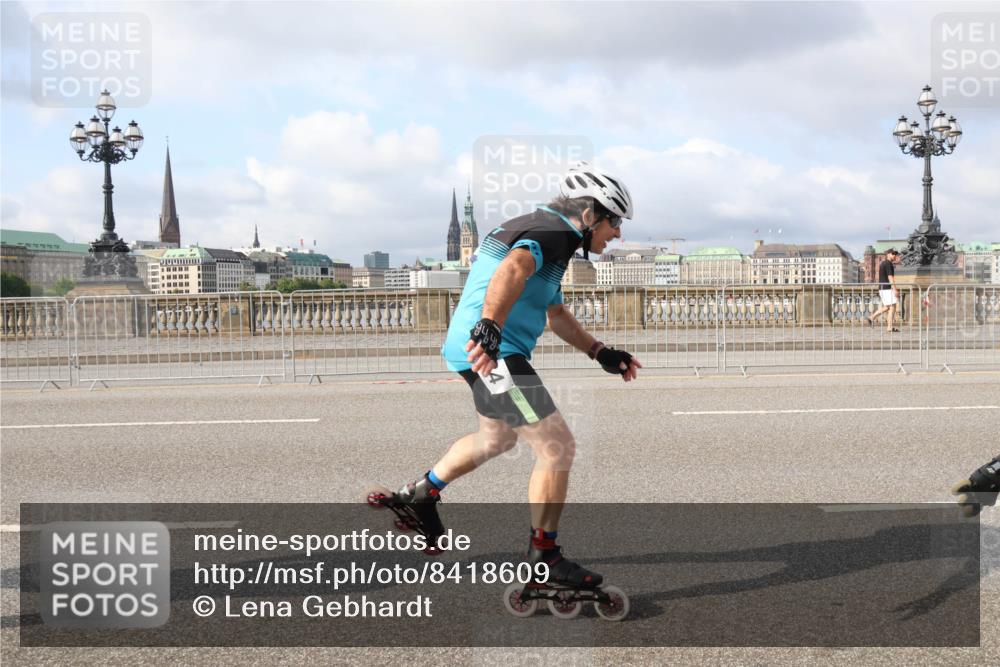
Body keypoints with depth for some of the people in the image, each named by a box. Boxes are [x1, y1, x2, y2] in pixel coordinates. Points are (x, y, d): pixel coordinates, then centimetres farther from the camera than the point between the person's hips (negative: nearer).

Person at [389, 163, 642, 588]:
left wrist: (601, 353, 26)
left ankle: (421, 494, 46)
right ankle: (544, 556, 2)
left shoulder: (543, 230, 21)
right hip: (491, 351, -11)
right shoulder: (554, 233, -12)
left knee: (497, 438, 32)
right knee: (558, 447, -8)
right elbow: (513, 268, -35)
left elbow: (556, 315, 30)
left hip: (483, 349, 11)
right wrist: (489, 328, -48)